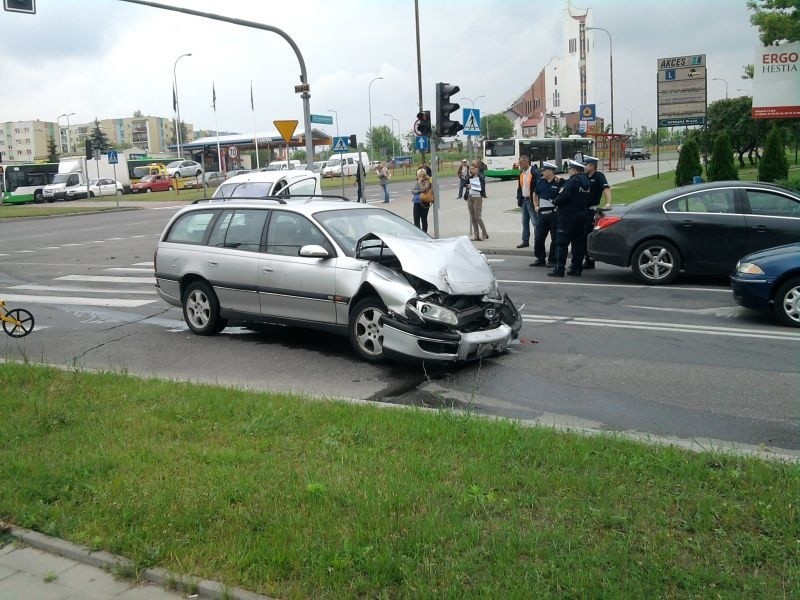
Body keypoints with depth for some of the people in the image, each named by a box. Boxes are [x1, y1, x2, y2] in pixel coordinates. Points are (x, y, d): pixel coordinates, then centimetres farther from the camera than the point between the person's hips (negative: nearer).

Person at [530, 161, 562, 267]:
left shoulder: (560, 182, -9)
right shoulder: (541, 181, 9)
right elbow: (535, 194, 25)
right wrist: (536, 206, 16)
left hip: (554, 214, -5)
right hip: (542, 214, 5)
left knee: (555, 238, 3)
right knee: (538, 237, 5)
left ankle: (552, 260, 12)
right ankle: (540, 259, 16)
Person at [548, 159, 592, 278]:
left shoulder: (572, 182, -15)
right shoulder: (586, 182, 12)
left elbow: (562, 197, -25)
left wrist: (555, 202, -5)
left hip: (568, 216, -8)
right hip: (581, 215, 9)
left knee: (561, 243, -4)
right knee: (579, 243, 10)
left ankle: (559, 269, -6)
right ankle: (576, 268, 13)